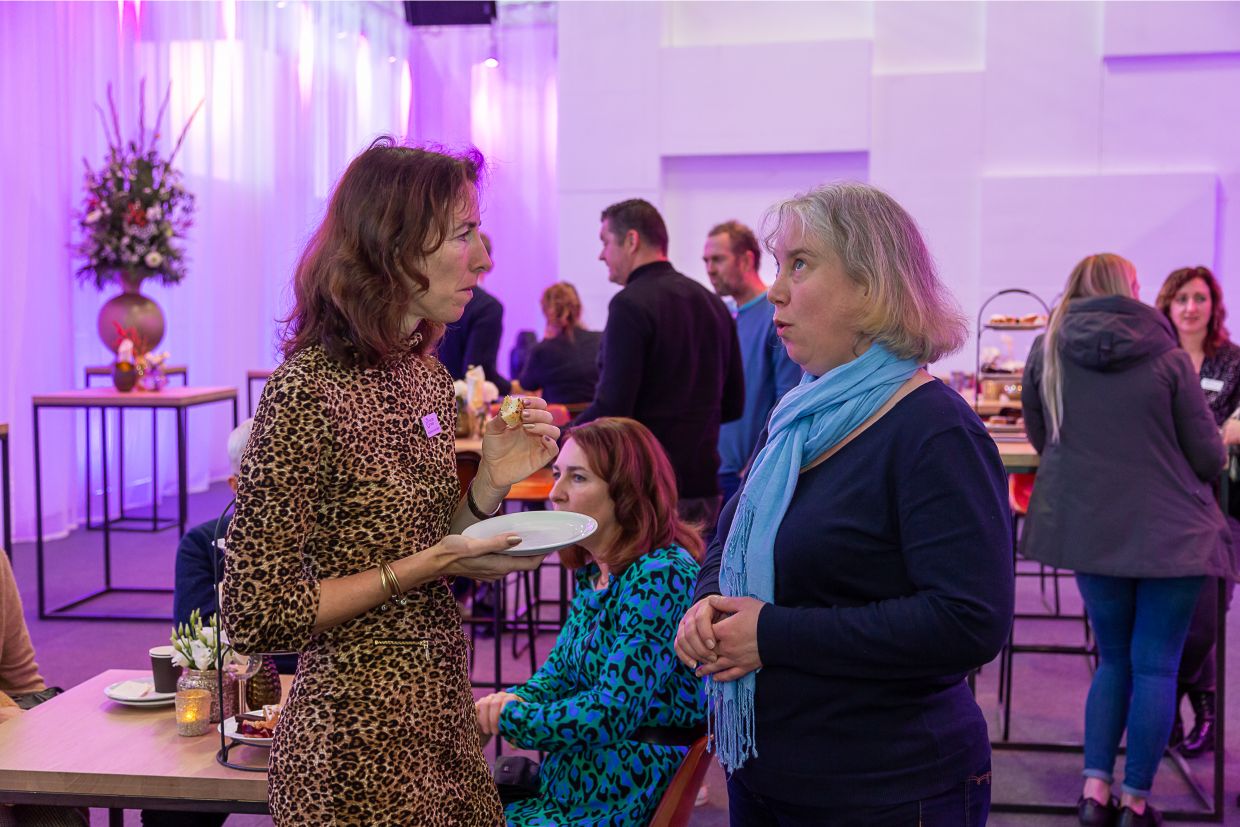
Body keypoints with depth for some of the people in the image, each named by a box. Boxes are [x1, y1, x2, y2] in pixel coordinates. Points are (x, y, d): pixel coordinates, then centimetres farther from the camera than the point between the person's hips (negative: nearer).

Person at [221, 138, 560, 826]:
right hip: (360, 745, -7)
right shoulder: (309, 392, -19)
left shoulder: (427, 374, 5)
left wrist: (490, 484, -5)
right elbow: (256, 617, -18)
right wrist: (424, 566, -20)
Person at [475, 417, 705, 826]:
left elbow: (611, 713, -24)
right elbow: (561, 667, 13)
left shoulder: (660, 576, -20)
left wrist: (509, 717, -13)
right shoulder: (594, 570, 7)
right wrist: (516, 699, -8)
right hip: (573, 778, 8)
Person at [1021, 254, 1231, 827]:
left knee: (1114, 660, 18)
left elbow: (1039, 437, 13)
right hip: (1171, 531, -3)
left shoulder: (1047, 353, 0)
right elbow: (1209, 456, -4)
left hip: (1091, 529, 3)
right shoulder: (1167, 357, -7)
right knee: (1156, 667, 7)